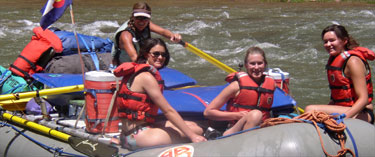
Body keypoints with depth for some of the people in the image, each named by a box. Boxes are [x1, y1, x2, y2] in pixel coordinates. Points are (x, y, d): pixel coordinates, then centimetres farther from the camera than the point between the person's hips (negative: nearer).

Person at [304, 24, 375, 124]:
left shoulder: (353, 61, -14)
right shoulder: (334, 59, 13)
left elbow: (364, 99, -21)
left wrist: (343, 117, -32)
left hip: (361, 115, -9)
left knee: (311, 110, -23)